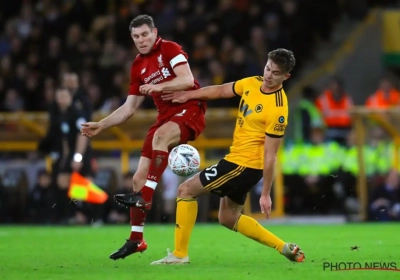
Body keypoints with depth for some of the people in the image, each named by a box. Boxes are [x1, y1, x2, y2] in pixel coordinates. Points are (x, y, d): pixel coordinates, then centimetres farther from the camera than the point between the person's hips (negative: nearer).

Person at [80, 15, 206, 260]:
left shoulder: (170, 49, -5)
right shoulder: (138, 66, 14)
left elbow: (187, 80, -18)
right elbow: (129, 108, 19)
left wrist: (159, 86, -30)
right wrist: (100, 126, 12)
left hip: (189, 109, -7)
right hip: (166, 117, 7)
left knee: (161, 135, -40)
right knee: (139, 177, -1)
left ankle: (145, 197, -41)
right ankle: (136, 239, 8)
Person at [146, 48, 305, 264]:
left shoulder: (277, 109, -23)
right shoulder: (252, 83, 0)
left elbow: (270, 155, -22)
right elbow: (222, 91, 19)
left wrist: (266, 194, -19)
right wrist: (189, 95, 17)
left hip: (244, 165, -9)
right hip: (237, 160, 9)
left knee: (186, 190, -5)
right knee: (228, 219, 19)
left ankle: (179, 255, 0)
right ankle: (285, 248, 20)